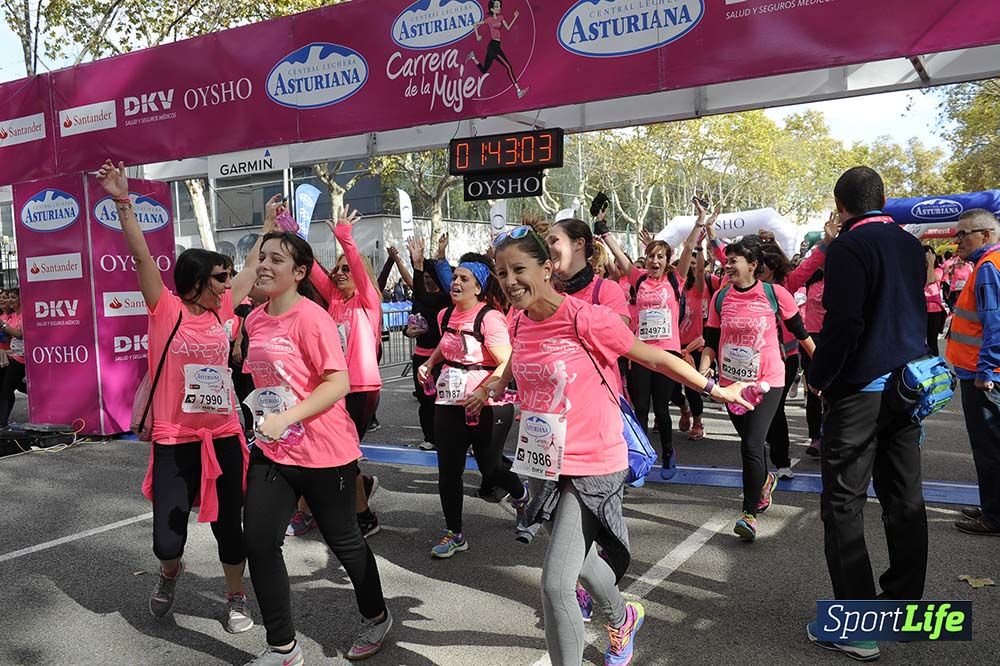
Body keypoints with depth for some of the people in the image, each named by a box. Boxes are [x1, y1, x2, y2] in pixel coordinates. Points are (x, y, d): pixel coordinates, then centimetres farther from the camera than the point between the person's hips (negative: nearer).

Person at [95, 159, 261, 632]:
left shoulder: (221, 311, 5)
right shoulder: (166, 309, -5)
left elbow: (254, 266, 16)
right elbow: (141, 256, -15)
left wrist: (270, 224, 24)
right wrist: (122, 201, -23)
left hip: (223, 437, 3)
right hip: (174, 440, -3)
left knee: (229, 527, 11)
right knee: (166, 541, 0)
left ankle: (236, 598, 32)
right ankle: (170, 572, 36)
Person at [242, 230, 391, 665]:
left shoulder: (311, 318, -16)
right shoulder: (255, 320, 6)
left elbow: (339, 383, -21)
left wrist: (287, 418, -27)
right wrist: (263, 418, 14)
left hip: (325, 453, -6)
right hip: (272, 452, 7)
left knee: (343, 540, 10)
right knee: (259, 545, 2)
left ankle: (377, 618, 36)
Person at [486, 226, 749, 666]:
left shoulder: (585, 318, -21)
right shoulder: (520, 322, -2)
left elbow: (654, 358, -12)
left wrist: (714, 390, -5)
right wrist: (499, 382, 27)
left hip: (594, 466, -7)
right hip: (549, 463, 7)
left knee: (555, 584, -11)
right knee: (579, 560, 26)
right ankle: (623, 618, 56)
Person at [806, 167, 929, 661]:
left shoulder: (849, 247, -14)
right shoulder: (911, 245, 10)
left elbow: (842, 324, -19)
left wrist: (817, 376, -9)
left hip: (860, 389, -8)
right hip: (907, 382, 8)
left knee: (843, 505, -2)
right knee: (904, 499, 14)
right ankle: (904, 602, 25)